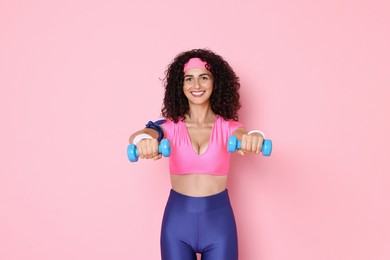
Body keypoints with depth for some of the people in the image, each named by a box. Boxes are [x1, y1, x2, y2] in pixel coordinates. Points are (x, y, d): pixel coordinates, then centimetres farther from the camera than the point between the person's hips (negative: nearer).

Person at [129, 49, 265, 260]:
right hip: (177, 219, 0)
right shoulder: (171, 125, -2)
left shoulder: (227, 126, -1)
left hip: (219, 220, 0)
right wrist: (143, 140, -47)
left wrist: (254, 137, -48)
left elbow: (243, 136, -23)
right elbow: (137, 135, -22)